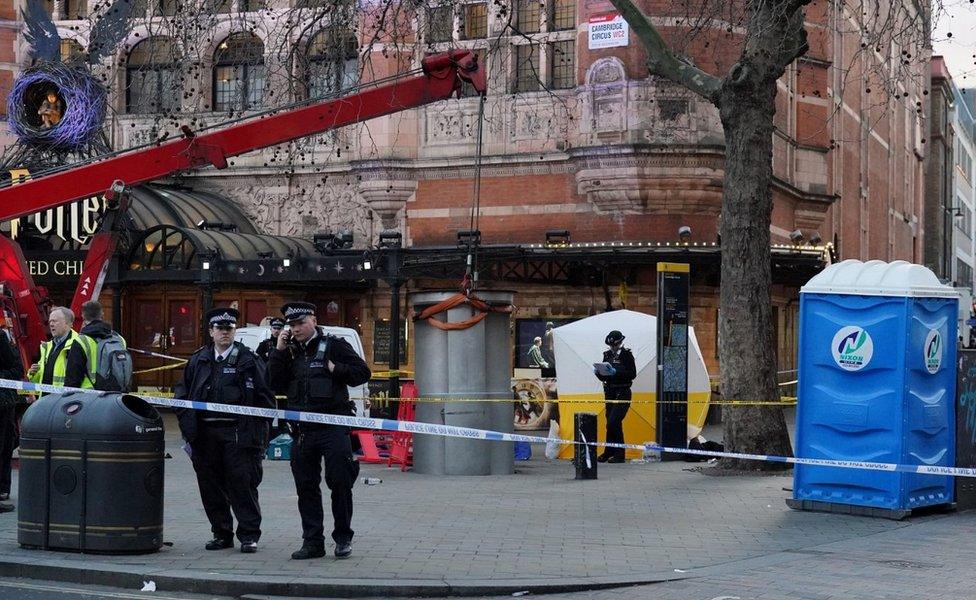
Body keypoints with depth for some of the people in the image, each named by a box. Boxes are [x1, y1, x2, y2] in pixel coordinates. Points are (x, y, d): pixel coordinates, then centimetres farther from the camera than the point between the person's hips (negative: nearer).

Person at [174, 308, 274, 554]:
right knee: (211, 486, 8)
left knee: (242, 483, -5)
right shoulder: (198, 360, 14)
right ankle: (221, 533, 19)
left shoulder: (247, 360, 2)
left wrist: (257, 429, -7)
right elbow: (182, 393, 19)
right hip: (206, 434, 4)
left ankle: (249, 535, 3)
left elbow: (264, 396, 0)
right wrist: (187, 426, 5)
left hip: (237, 434, -4)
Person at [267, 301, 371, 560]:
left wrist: (336, 370, -13)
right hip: (302, 429, 5)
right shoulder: (291, 352, 14)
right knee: (306, 487, 6)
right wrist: (279, 352, -1)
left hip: (333, 425, -5)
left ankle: (343, 538, 10)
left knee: (340, 482, -2)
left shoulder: (334, 345, 1)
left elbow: (363, 372, 0)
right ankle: (312, 542, 12)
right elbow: (276, 384, 5)